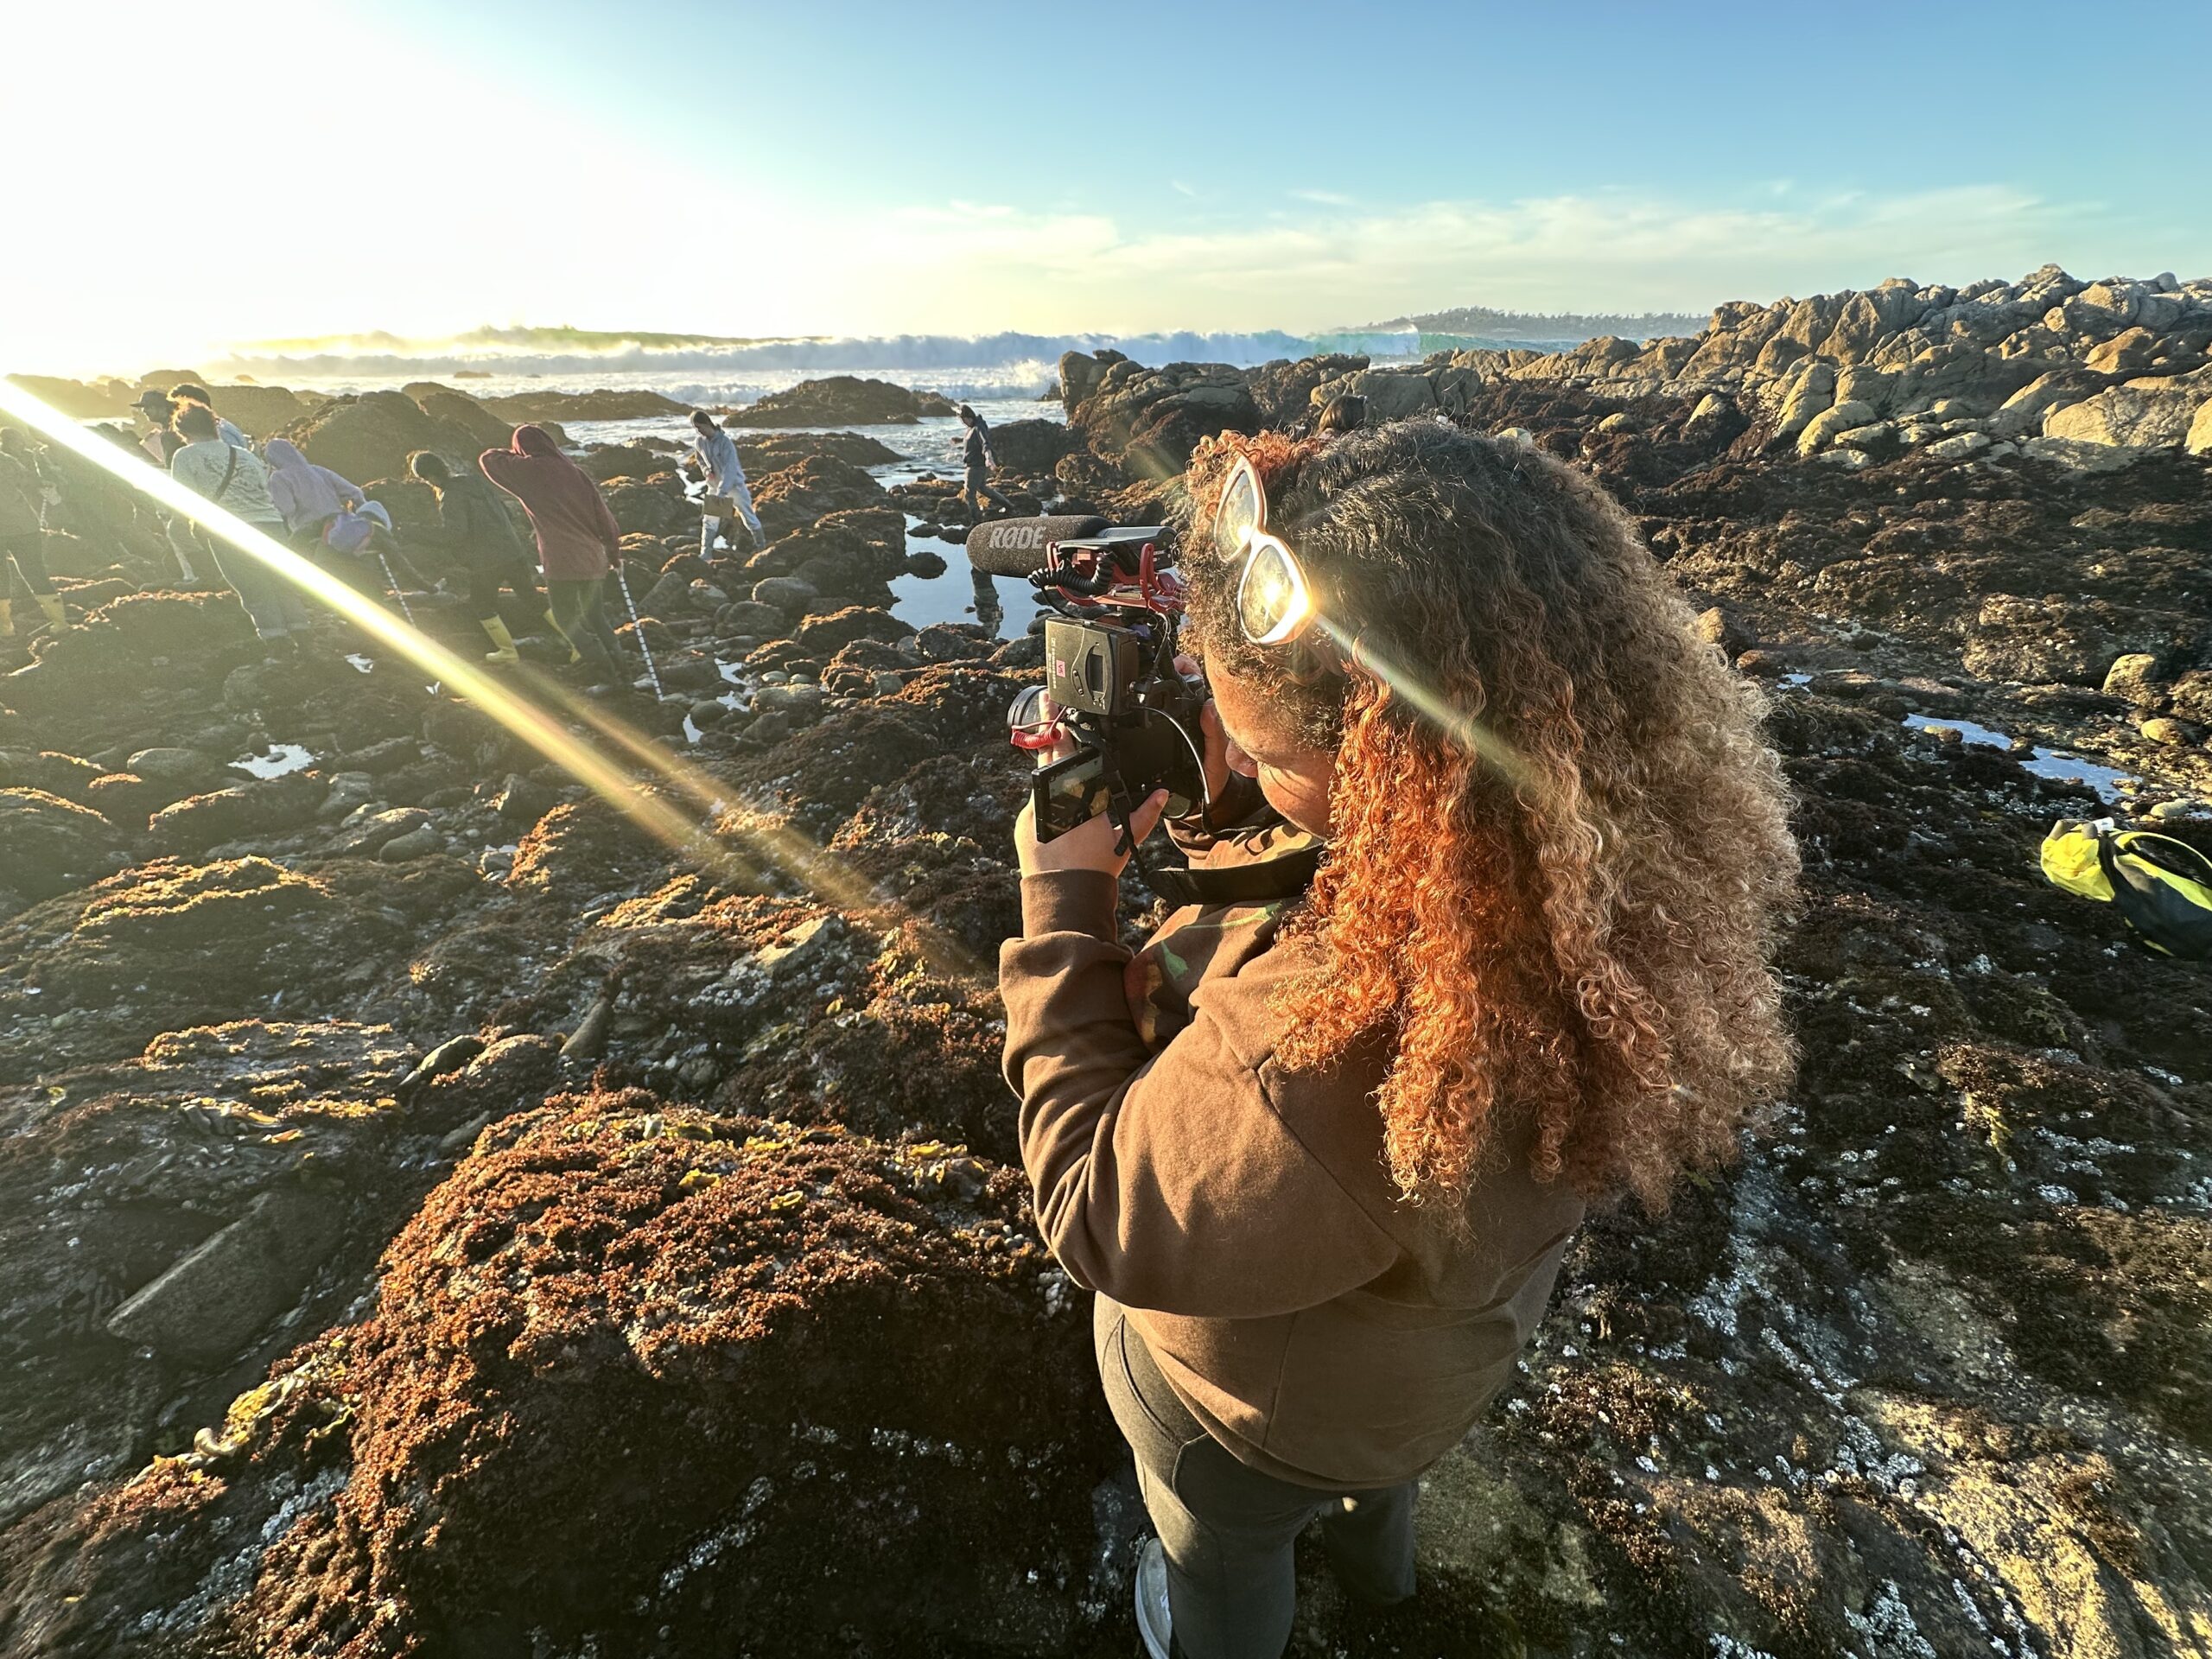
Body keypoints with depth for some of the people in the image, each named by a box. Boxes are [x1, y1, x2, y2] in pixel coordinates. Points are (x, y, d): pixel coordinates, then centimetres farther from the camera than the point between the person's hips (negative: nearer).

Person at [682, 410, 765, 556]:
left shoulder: (725, 441, -22)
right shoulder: (698, 442, -4)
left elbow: (730, 468, -28)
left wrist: (721, 492, -35)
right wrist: (706, 470, -6)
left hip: (734, 484, -5)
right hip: (714, 486, 5)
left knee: (749, 517, 3)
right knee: (710, 520, 3)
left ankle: (761, 545, 18)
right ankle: (705, 552, 7)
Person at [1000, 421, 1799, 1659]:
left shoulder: (1324, 1058, -52)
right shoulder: (1581, 854, -26)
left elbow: (1103, 1218, -33)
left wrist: (1065, 902, -30)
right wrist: (1220, 788, -22)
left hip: (1273, 1403, -6)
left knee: (1221, 1554, 33)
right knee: (1373, 1467, 43)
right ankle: (1378, 1554, 77)